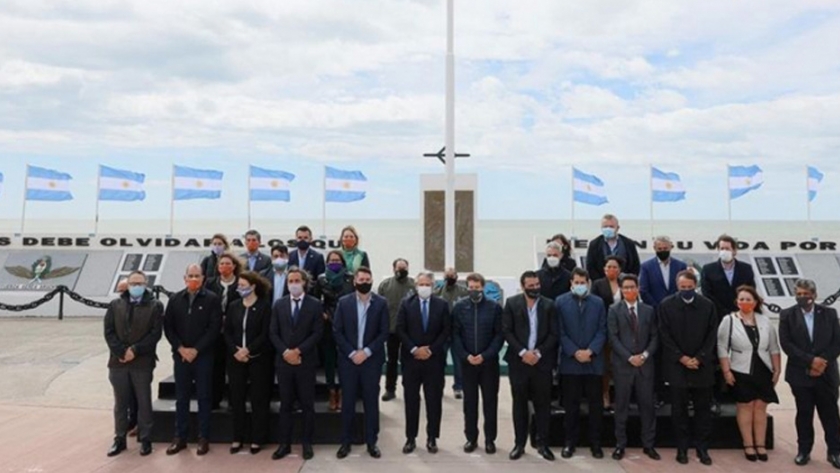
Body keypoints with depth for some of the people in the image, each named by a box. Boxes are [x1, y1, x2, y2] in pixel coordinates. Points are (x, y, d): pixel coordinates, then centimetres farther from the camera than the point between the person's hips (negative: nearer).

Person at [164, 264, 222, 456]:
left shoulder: (212, 299, -5)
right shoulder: (175, 299, 6)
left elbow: (215, 328, -9)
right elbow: (168, 326, 5)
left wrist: (196, 350, -13)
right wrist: (180, 348, -7)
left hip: (203, 356, -3)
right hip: (180, 355, 3)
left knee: (204, 397, 4)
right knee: (181, 398, 10)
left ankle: (203, 438, 13)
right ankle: (180, 437, 21)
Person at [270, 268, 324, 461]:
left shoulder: (315, 305, -1)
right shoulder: (279, 305, 8)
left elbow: (317, 333, -7)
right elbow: (273, 333, 4)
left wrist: (298, 351, -14)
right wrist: (285, 352, -11)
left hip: (306, 361, -2)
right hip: (284, 361, 2)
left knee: (307, 405, 5)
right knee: (285, 405, 8)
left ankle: (307, 443, 16)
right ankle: (284, 444, 16)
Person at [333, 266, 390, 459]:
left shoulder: (381, 303, -1)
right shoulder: (343, 302, 1)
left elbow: (384, 332, -3)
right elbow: (337, 331, -2)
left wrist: (366, 352, -11)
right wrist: (352, 353, -10)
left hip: (372, 359, 0)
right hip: (348, 359, 1)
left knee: (371, 401, 6)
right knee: (347, 401, 6)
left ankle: (371, 442, 17)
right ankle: (345, 442, 18)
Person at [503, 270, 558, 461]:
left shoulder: (549, 305, 3)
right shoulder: (511, 303, 1)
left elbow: (553, 334, 1)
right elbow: (506, 331, -4)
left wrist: (538, 353, -10)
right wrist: (523, 352, -12)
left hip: (542, 361, 1)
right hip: (518, 361, 0)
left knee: (543, 403, 6)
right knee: (519, 403, 7)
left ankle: (542, 444, 19)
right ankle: (519, 443, 17)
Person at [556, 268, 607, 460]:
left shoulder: (598, 302, 7)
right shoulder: (560, 302, 2)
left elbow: (602, 331, 2)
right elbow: (560, 332, -2)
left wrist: (590, 351, -11)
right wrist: (575, 352, -12)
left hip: (594, 361, 1)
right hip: (570, 360, -1)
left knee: (596, 404, 6)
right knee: (571, 404, 6)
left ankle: (595, 442, 18)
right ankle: (570, 441, 16)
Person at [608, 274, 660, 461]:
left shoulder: (648, 310, 9)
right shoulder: (614, 310, 0)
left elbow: (655, 337, 6)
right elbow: (613, 338, -6)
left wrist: (645, 355, -9)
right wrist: (629, 357, -14)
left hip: (645, 364, 2)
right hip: (622, 364, -2)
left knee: (647, 404, 5)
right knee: (622, 406, 4)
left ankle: (648, 444, 17)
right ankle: (620, 444, 13)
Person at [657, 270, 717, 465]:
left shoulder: (708, 305, 3)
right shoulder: (666, 305, -2)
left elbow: (712, 335, 2)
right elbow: (665, 335, -3)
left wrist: (699, 358, -8)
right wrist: (681, 358, -10)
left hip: (702, 365, 2)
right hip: (677, 365, -1)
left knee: (703, 408, 7)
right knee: (679, 409, 5)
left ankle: (702, 448, 18)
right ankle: (682, 448, 14)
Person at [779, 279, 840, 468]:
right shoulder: (787, 315, -1)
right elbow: (786, 344, -8)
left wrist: (822, 362, -13)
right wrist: (810, 360, -17)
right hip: (801, 374, -1)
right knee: (804, 414, 8)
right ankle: (804, 450, 19)